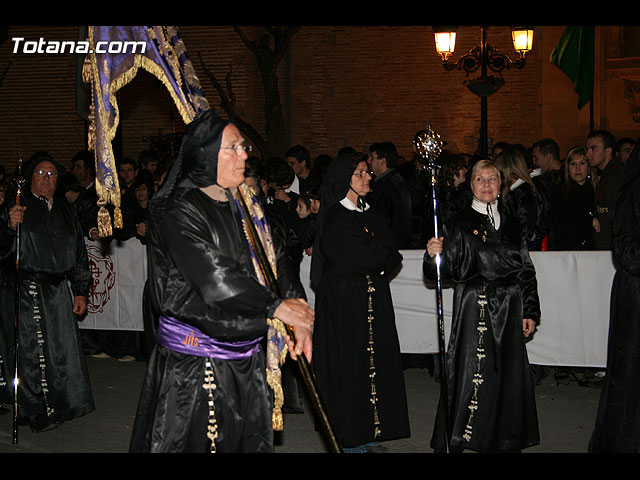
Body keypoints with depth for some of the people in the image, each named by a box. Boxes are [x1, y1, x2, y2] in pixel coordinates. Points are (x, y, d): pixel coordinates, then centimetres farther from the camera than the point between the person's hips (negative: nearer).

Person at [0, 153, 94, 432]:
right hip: (24, 291, -4)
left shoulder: (65, 211, 15)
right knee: (30, 350, -2)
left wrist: (81, 291, 13)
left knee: (62, 349, 3)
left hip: (58, 291, 4)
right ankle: (35, 411, 8)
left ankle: (61, 405, 16)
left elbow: (79, 254, 19)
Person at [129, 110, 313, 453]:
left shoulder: (244, 204, 9)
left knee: (250, 441, 14)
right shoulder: (179, 211, -14)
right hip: (194, 358, -7)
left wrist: (297, 311, -8)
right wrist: (276, 306, -16)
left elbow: (275, 258, 7)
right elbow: (214, 276, -22)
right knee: (195, 441, 1)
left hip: (246, 357, 7)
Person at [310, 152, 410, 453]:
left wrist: (379, 259, -10)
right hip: (345, 301, -8)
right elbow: (367, 258, -20)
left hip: (372, 300, 8)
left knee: (373, 362, 8)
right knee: (351, 364, -3)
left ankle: (369, 434, 15)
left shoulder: (367, 213, 14)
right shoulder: (336, 217, -13)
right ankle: (351, 441, 6)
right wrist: (386, 257, -3)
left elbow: (391, 254, 9)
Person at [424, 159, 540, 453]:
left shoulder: (511, 225, 13)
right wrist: (434, 255, -27)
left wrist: (530, 311, 8)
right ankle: (455, 440, 3)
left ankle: (506, 440, 17)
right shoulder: (459, 224, 1)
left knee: (509, 374, 5)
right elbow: (446, 269, -6)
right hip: (473, 308, -4)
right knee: (469, 372, -7)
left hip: (508, 310, 4)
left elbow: (526, 271, 14)